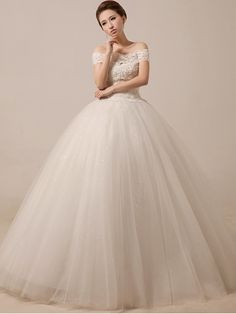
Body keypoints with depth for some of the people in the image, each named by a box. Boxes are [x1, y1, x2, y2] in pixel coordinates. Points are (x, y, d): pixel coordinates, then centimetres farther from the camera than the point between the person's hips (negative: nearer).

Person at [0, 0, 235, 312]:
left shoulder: (141, 47, 11)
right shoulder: (99, 51, 12)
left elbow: (143, 79, -4)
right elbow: (99, 83, -2)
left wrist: (111, 90, -5)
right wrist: (109, 54, -3)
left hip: (135, 117, 0)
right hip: (104, 119, 1)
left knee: (141, 182, -4)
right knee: (99, 182, -7)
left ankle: (146, 259, 8)